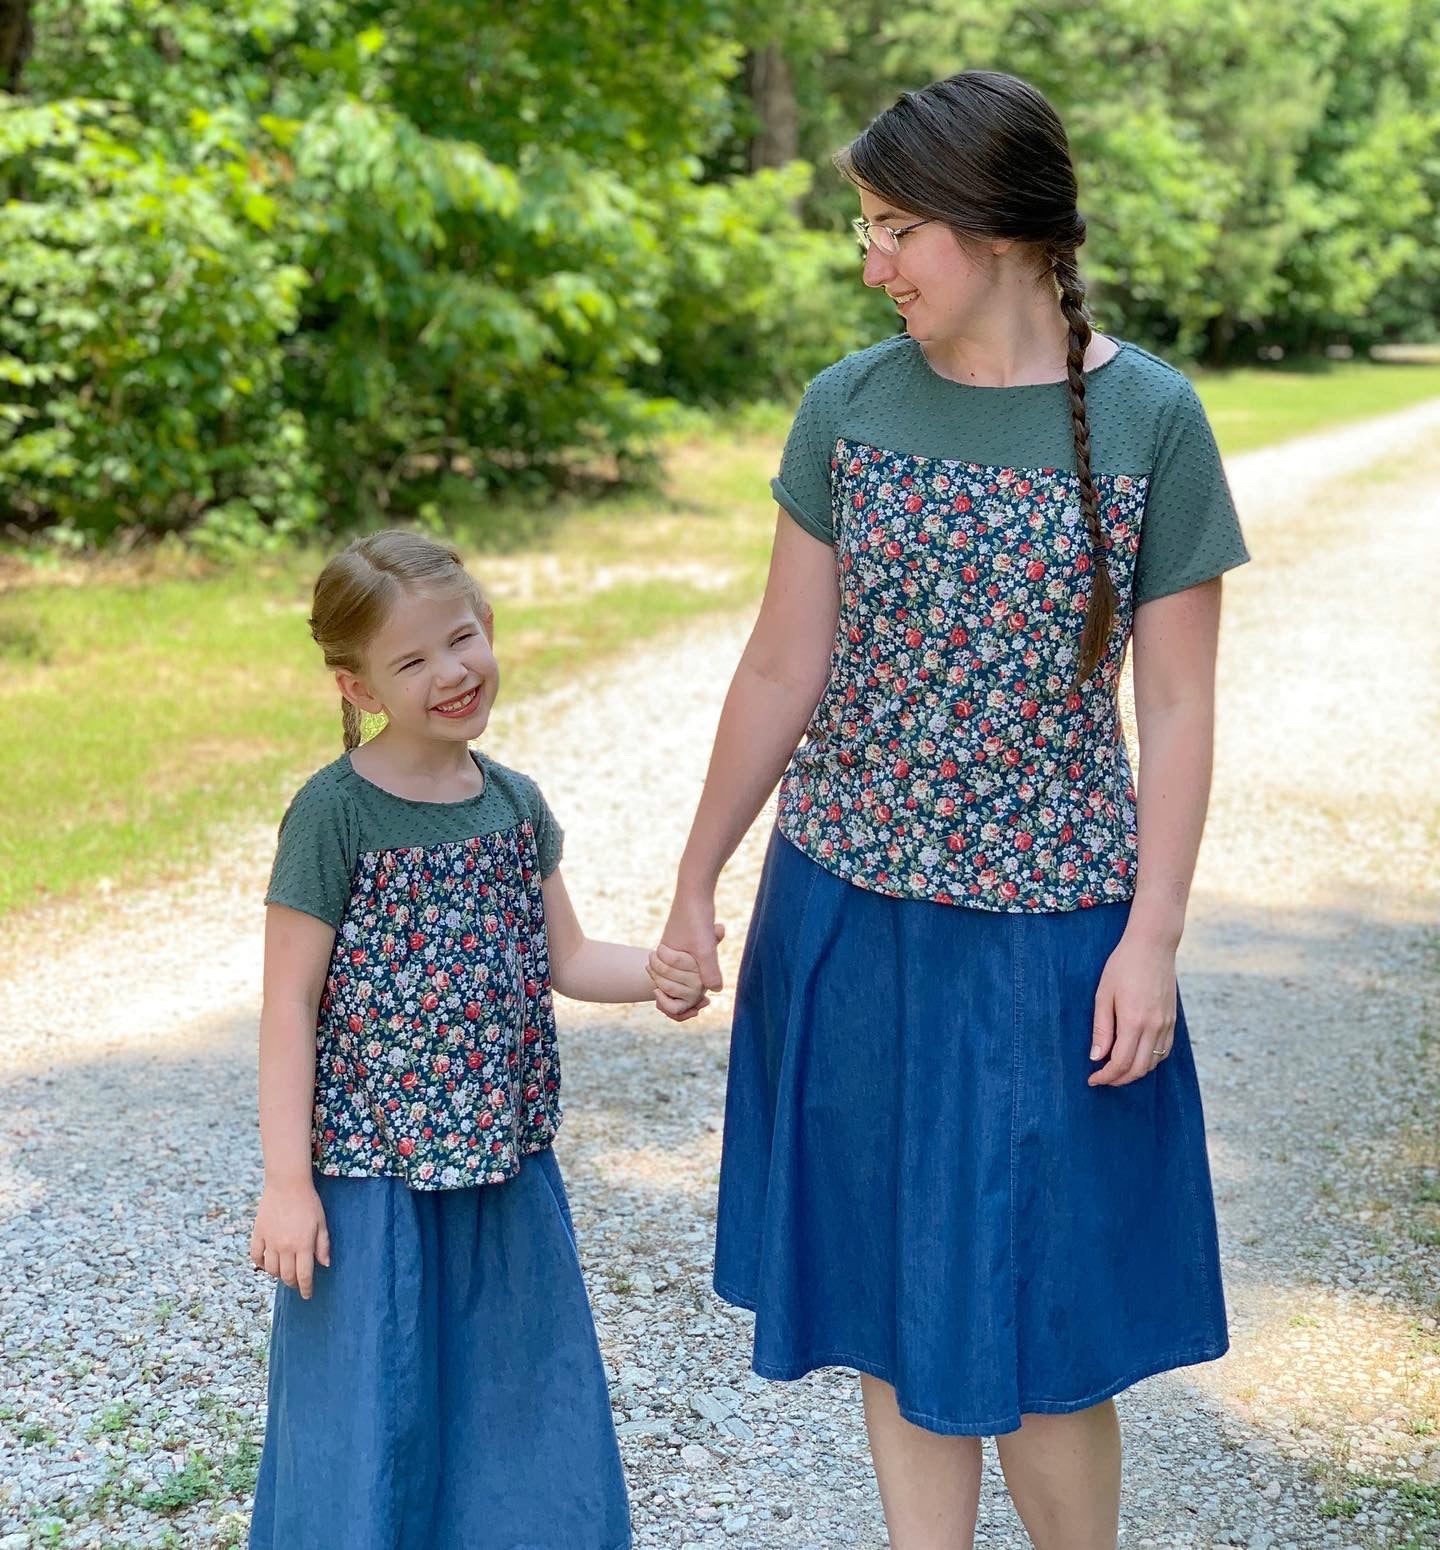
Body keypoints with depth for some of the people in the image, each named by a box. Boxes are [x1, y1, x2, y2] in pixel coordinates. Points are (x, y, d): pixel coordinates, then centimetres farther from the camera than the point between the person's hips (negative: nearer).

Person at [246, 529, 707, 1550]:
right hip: (374, 1177, -6)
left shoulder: (515, 802, 5)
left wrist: (653, 973, -9)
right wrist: (288, 1183, -14)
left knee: (517, 1411, 17)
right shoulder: (337, 812, -13)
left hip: (507, 1169, 6)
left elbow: (563, 959, 12)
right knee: (372, 1424, 4)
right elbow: (290, 1003, -11)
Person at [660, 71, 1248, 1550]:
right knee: (890, 1293, 11)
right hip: (849, 913, 3)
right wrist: (697, 878, 5)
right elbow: (783, 668, 3)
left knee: (1035, 1320, 4)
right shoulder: (848, 409, -1)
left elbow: (1175, 706, -5)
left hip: (1044, 926, -3)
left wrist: (1153, 936, -9)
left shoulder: (1149, 420, -8)